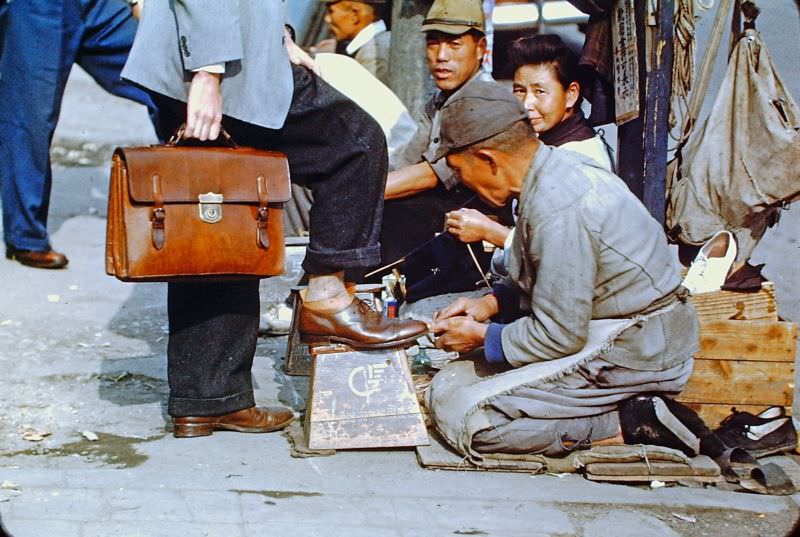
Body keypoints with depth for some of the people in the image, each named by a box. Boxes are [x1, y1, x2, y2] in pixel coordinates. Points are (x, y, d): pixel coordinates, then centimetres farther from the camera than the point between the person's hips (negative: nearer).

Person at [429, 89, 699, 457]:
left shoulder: (558, 209, -26)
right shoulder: (561, 167, 4)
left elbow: (560, 336, -20)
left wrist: (483, 337, -5)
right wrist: (492, 303, 7)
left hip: (634, 352, -10)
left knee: (463, 416, -17)